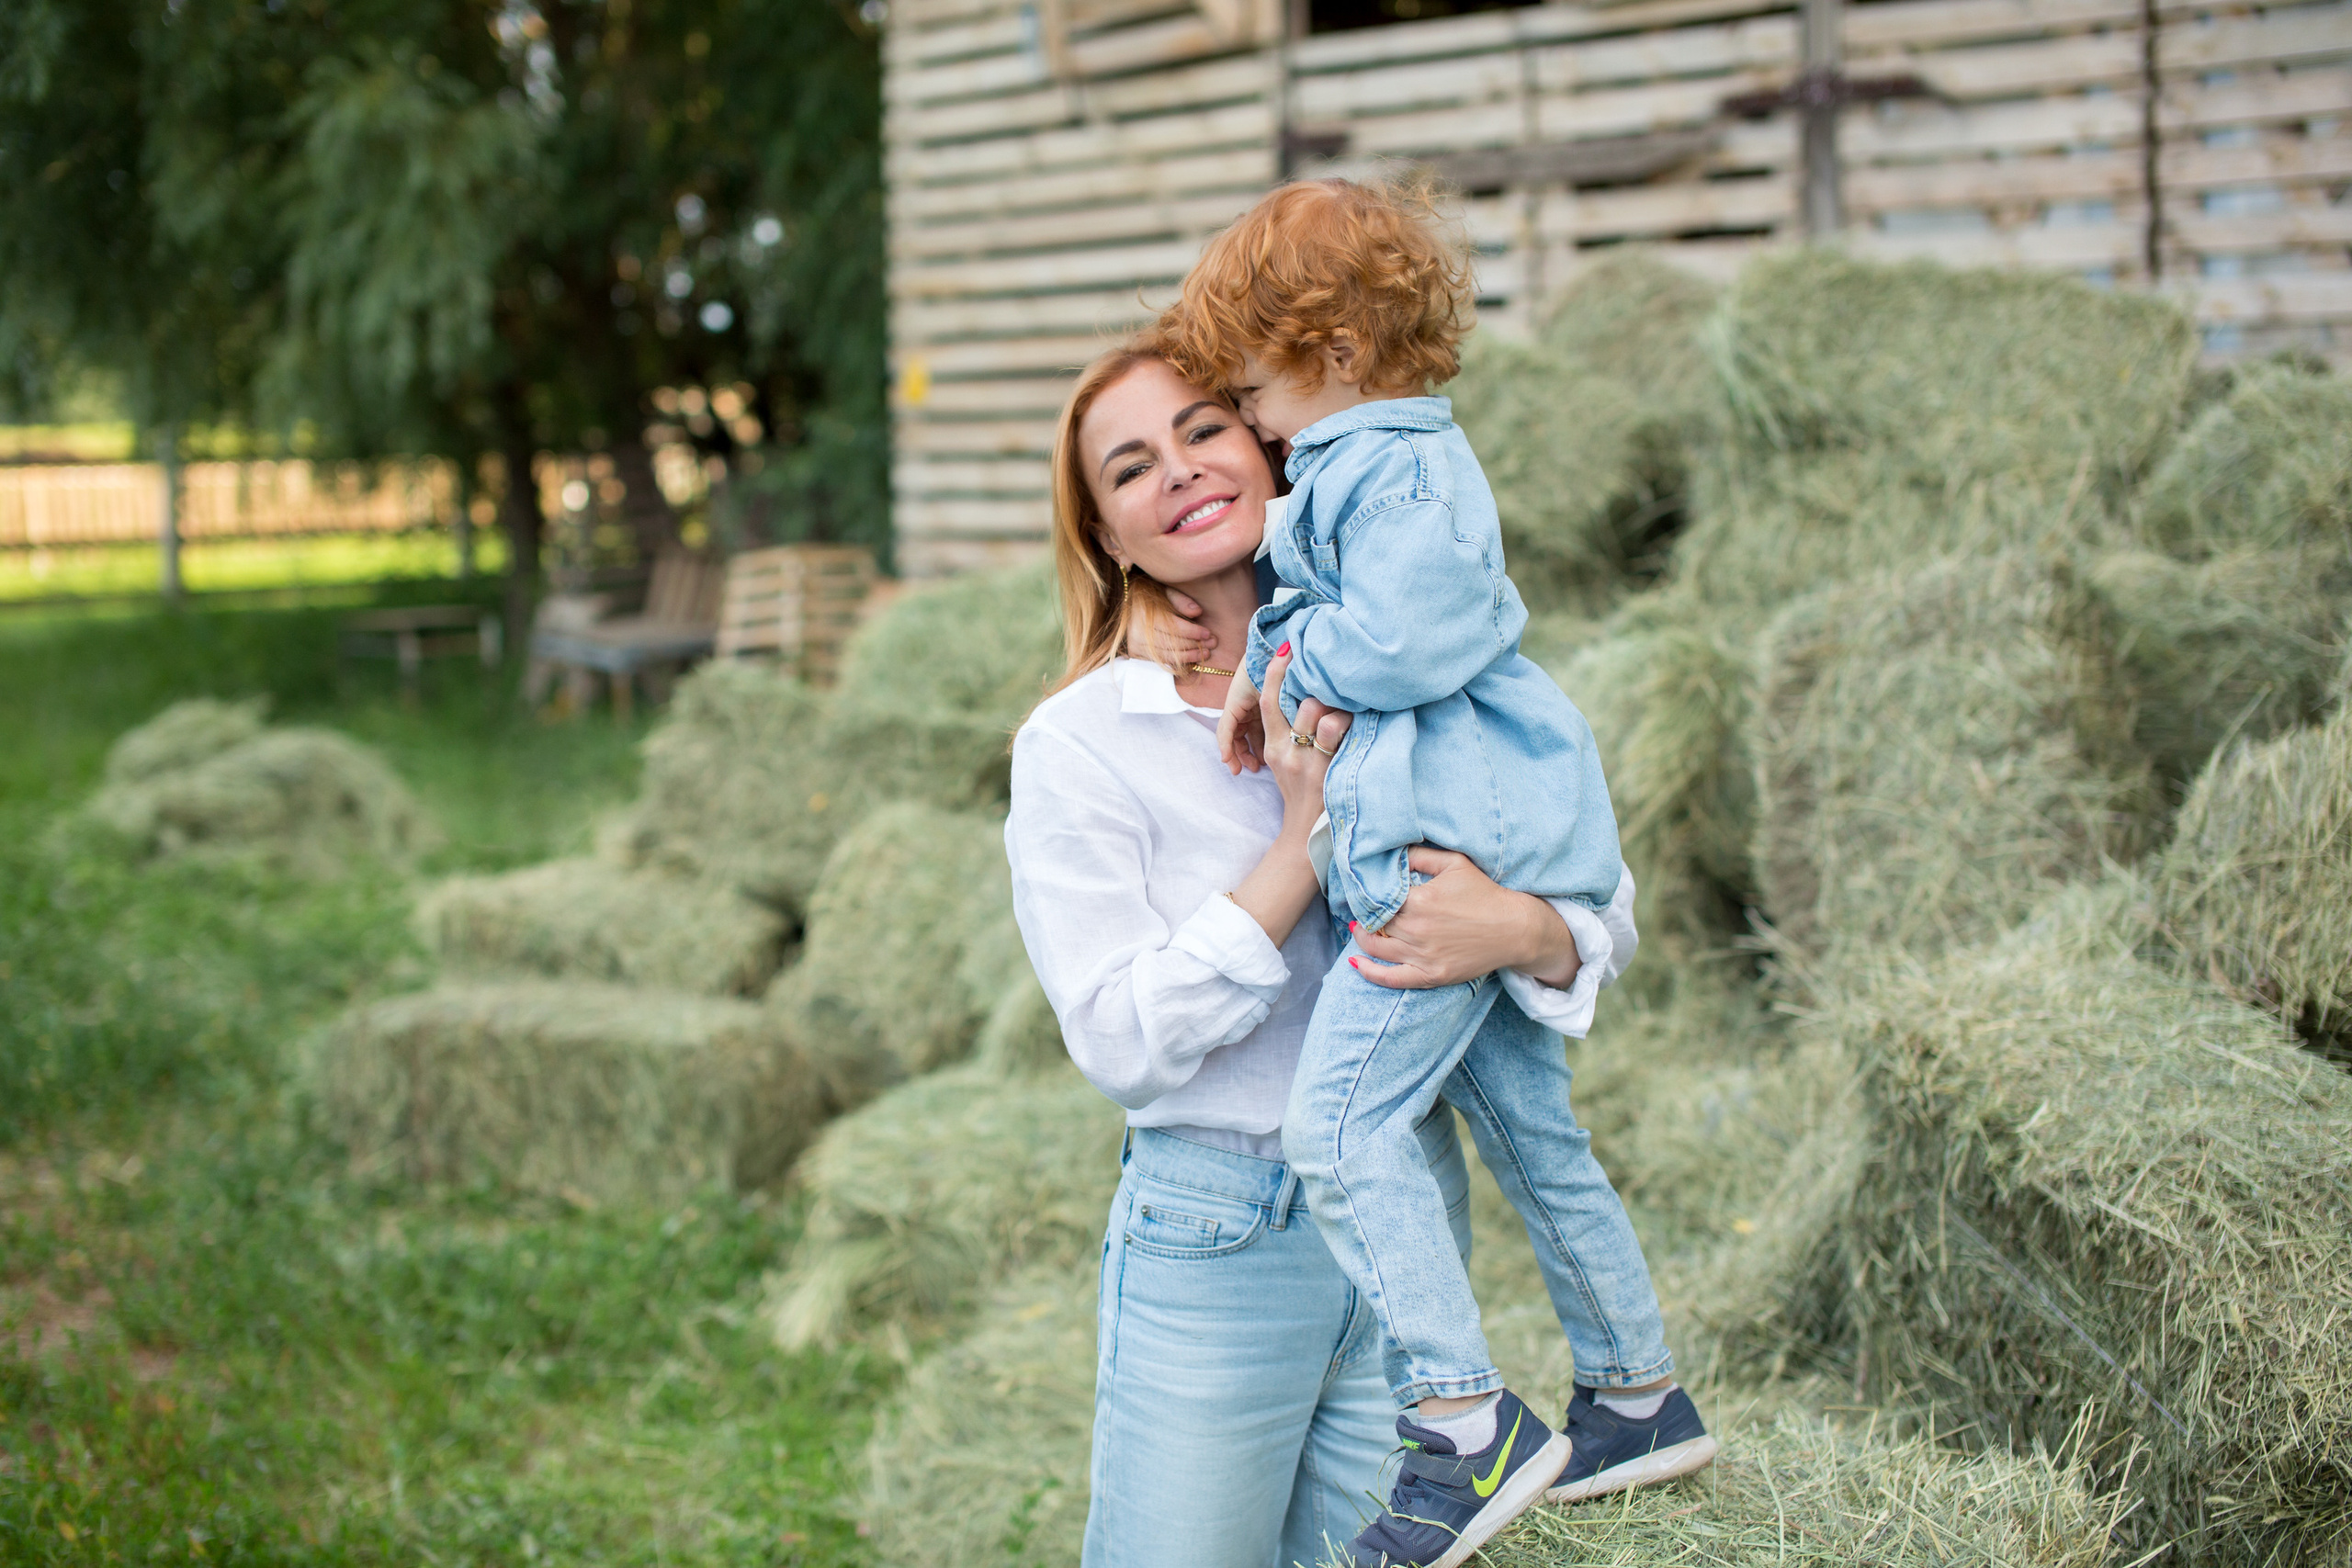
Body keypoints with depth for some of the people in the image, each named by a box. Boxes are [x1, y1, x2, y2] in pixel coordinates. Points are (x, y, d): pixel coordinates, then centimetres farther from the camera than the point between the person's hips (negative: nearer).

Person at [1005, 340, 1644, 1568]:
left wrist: (1524, 932, -20)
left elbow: (1608, 919, 3)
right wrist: (1307, 841, -20)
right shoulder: (1077, 743, -7)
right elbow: (1121, 1042, -15)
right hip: (1213, 1237, -3)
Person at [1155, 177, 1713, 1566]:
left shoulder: (1391, 471, -13)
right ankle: (1643, 1395, 28)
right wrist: (1279, 664, 6)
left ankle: (1468, 1425, -14)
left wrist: (1298, 659, -7)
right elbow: (1321, 604, 25)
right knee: (1530, 1118, 18)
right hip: (1513, 834, 11)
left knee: (1341, 1116, -15)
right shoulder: (1400, 459, 19)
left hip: (1450, 847, -11)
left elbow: (1406, 638, -24)